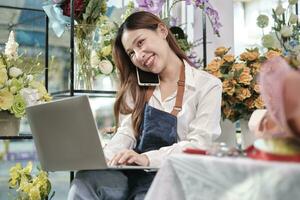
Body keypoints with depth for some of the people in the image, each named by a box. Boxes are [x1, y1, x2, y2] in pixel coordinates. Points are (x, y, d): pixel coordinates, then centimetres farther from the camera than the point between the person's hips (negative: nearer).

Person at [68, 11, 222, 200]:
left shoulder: (208, 86, 1)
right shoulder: (137, 87, 17)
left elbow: (199, 144, -10)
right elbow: (126, 133, 6)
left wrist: (148, 158, -26)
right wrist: (102, 157, -16)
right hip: (135, 173, 4)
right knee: (85, 181, -28)